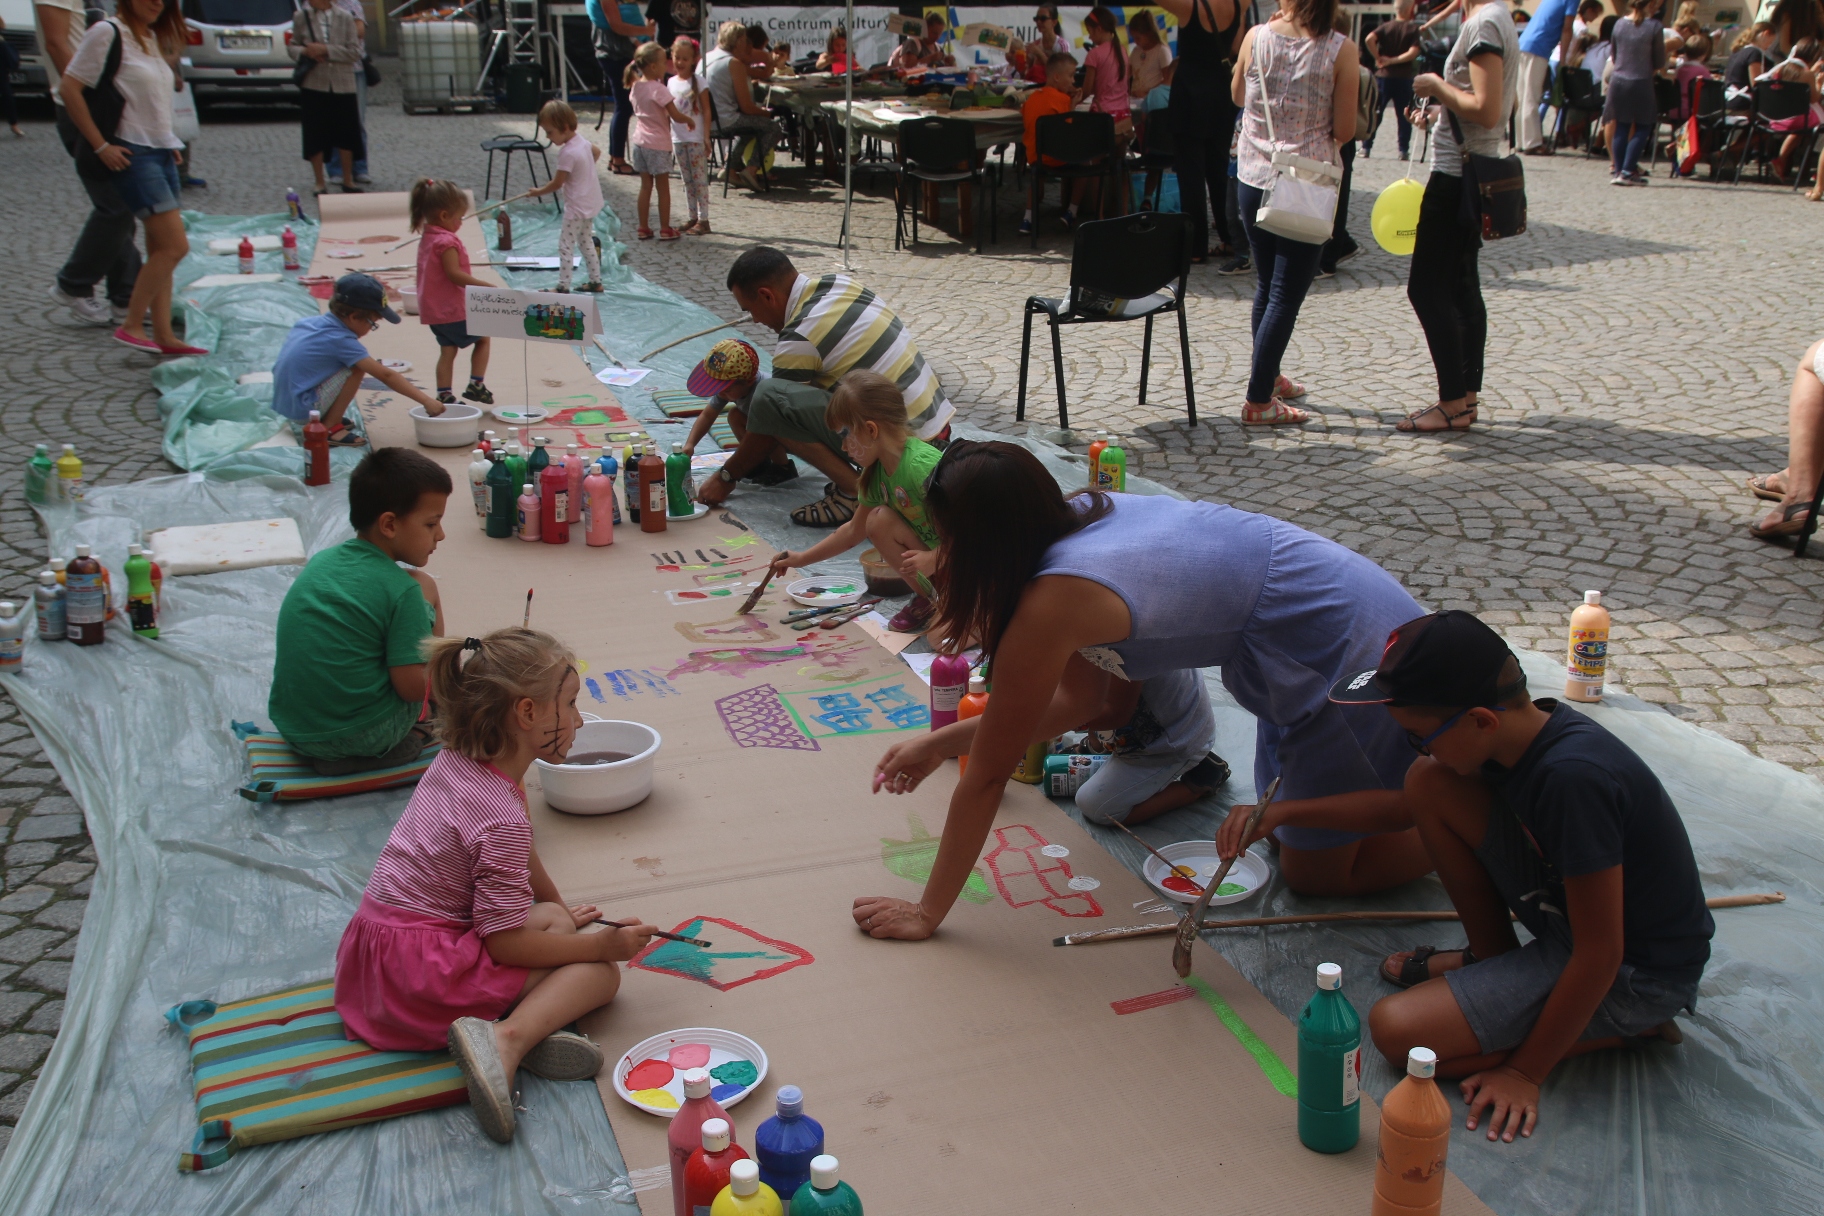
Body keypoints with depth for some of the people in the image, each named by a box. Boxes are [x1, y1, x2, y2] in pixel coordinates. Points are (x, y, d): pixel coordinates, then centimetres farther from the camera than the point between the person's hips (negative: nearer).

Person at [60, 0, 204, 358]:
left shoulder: (154, 38, 14)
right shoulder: (108, 32, -10)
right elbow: (69, 87, -13)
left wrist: (170, 143, 12)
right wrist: (100, 145, -15)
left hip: (162, 151, 8)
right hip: (132, 154, -8)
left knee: (160, 249, 7)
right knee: (174, 246, -13)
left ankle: (164, 336, 10)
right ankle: (131, 326, -2)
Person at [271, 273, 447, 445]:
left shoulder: (311, 322, 6)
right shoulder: (340, 340, -17)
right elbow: (385, 375, -19)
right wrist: (427, 401, -18)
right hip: (302, 409, -9)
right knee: (357, 367, -16)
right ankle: (329, 429, -11)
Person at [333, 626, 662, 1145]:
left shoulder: (455, 762, 5)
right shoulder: (502, 819, -23)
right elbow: (506, 943, -20)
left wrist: (561, 909, 33)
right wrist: (603, 944, -10)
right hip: (420, 972, -9)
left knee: (552, 918, 20)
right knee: (600, 972, -7)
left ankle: (526, 1020, -7)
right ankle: (510, 1035, -29)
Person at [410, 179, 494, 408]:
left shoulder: (426, 238, 12)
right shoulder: (447, 241, -18)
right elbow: (454, 274, -25)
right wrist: (486, 286, -23)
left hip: (432, 310, 9)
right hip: (453, 311, -9)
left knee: (447, 350, 12)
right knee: (483, 338, 8)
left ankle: (444, 395, 9)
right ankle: (475, 384, 5)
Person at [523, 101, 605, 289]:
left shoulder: (567, 153, -25)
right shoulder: (582, 140, 1)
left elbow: (557, 184, -19)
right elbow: (597, 152, 23)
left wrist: (536, 192, -5)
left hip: (576, 208, -10)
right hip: (591, 203, 10)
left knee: (565, 246, -3)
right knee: (586, 242, 20)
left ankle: (563, 286, -1)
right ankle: (596, 281, 24)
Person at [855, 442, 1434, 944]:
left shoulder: (1052, 603, -26)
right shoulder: (1083, 514, -1)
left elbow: (987, 775, -17)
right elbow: (1079, 693, 9)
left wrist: (926, 913, -7)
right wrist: (942, 742, 9)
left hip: (1351, 650, -8)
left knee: (1315, 871, 8)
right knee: (1282, 826, 24)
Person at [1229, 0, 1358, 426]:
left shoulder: (1257, 37, -4)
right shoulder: (1341, 51, -11)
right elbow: (1344, 131, -9)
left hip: (1253, 179, 4)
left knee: (1266, 286, 20)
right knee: (1286, 295, 2)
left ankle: (1268, 377, 34)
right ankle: (1258, 400, 1)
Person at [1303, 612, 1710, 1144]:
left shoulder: (1573, 779, -33)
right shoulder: (1523, 730, -7)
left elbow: (1598, 956, -27)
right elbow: (1410, 806, 11)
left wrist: (1526, 1072, -17)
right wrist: (1279, 813, 4)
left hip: (1631, 976, -8)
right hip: (1569, 922, 8)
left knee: (1396, 1030, -18)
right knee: (1427, 782, -4)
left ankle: (1625, 1029, -3)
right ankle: (1493, 961, 14)